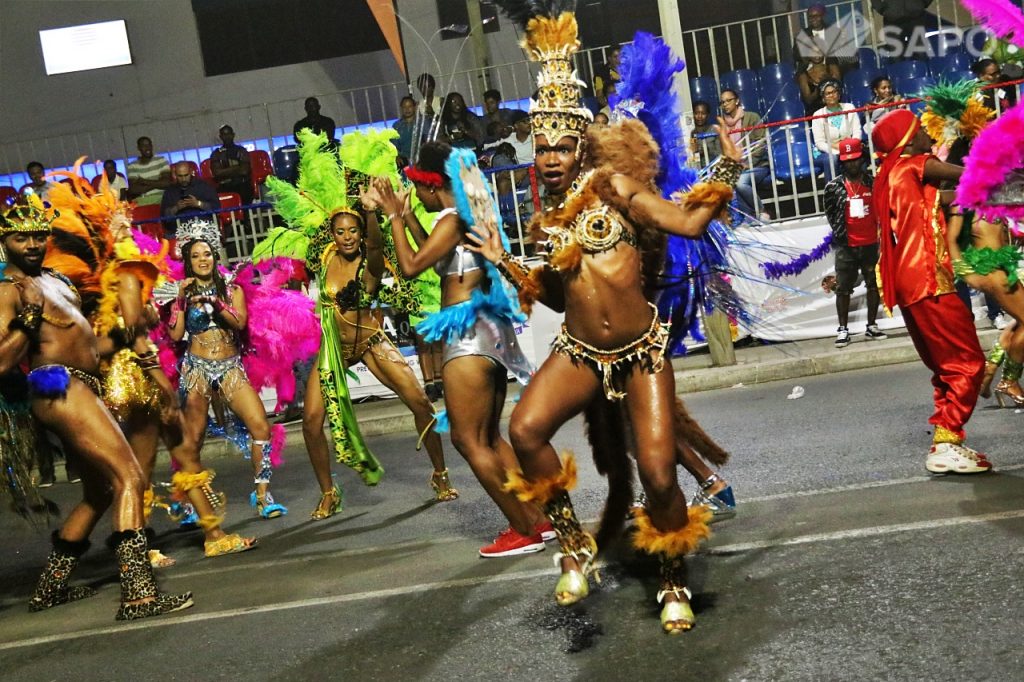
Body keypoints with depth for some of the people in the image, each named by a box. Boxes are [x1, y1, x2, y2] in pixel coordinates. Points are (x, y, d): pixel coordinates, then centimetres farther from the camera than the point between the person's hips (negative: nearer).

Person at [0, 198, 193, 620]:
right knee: (130, 479, -19)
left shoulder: (52, 278, 18)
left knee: (99, 492, 20)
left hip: (84, 389, 10)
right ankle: (138, 594, -25)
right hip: (60, 390, -10)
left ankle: (49, 588, 31)